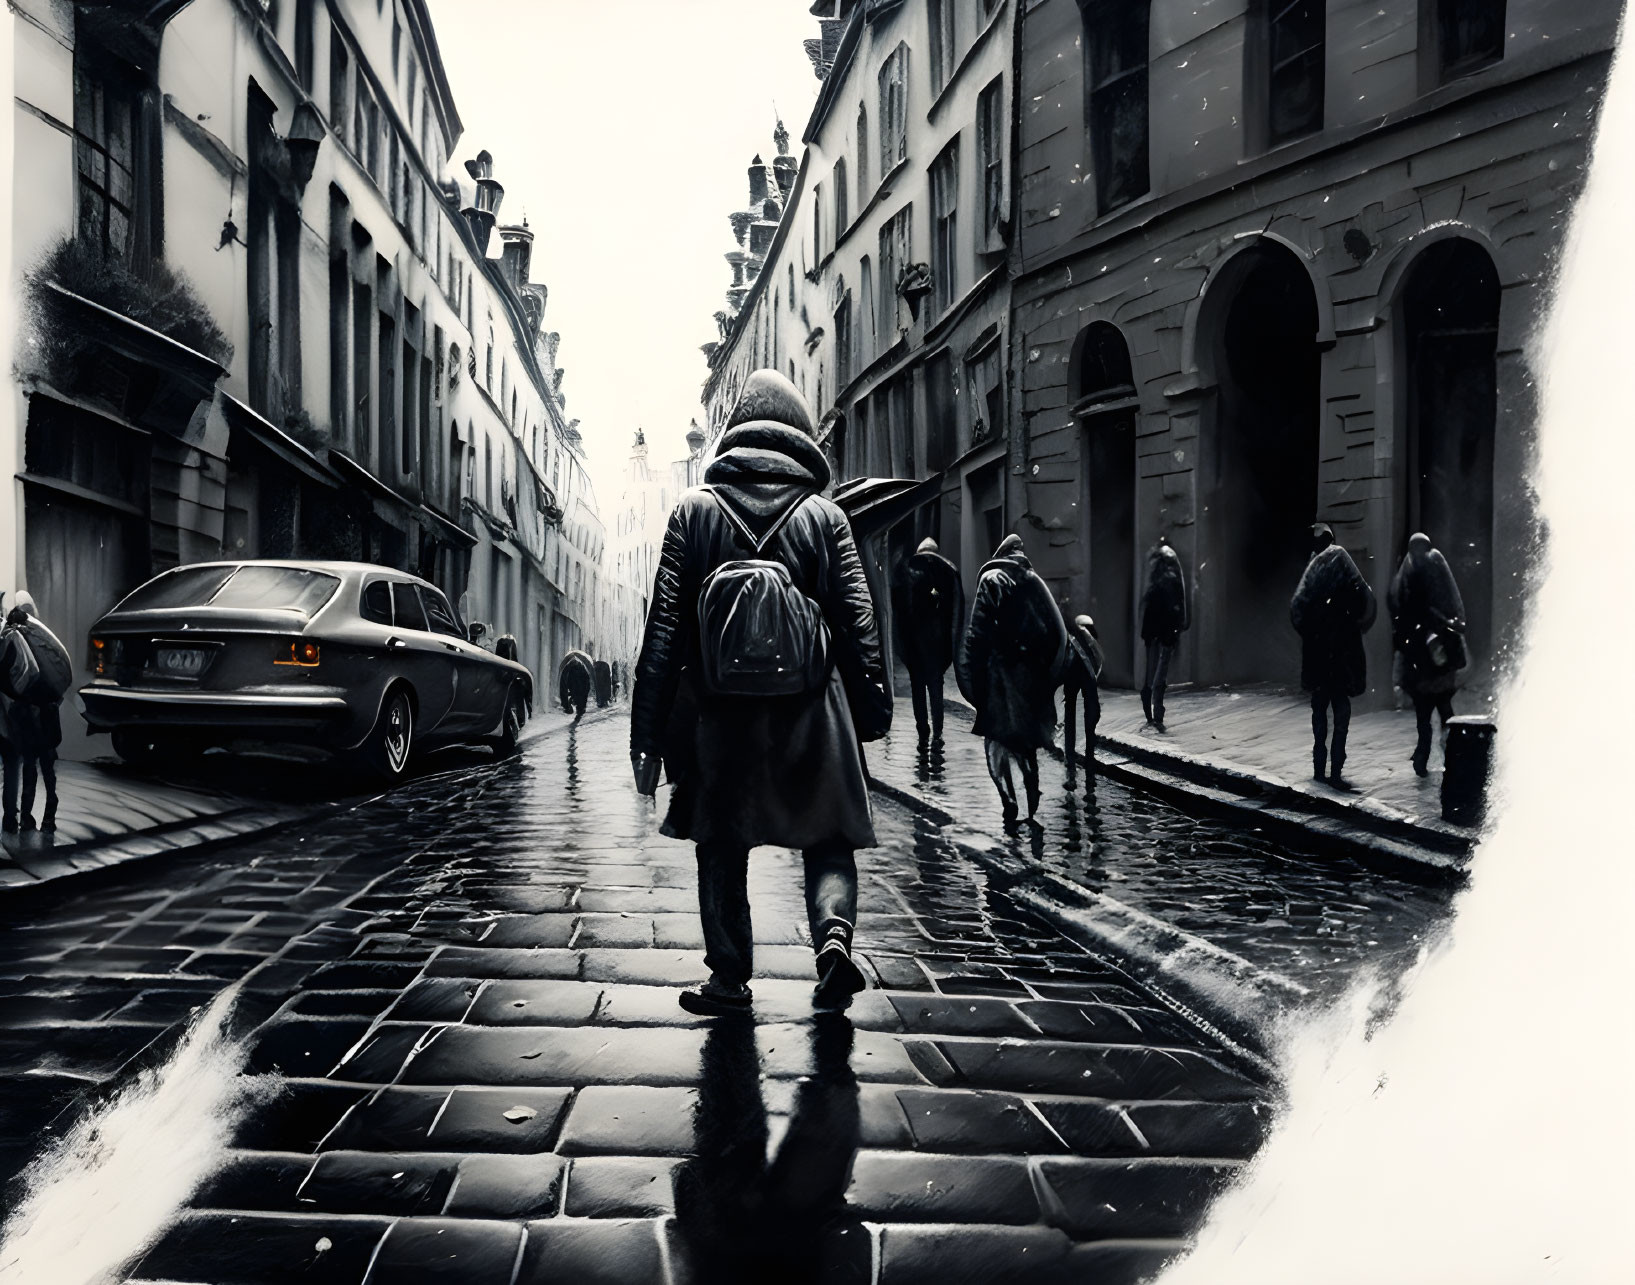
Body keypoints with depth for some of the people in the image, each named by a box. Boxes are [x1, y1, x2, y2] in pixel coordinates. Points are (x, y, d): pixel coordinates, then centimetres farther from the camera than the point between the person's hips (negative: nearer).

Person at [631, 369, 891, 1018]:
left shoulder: (694, 510, 2)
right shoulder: (825, 516, 2)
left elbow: (664, 625, -1)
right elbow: (858, 620, -2)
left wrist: (648, 733, 1)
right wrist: (873, 711, 3)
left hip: (719, 713, 0)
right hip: (812, 713, 0)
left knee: (722, 849, 13)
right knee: (829, 839, 13)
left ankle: (729, 979, 17)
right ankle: (835, 934, -10)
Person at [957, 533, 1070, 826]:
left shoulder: (992, 580, -3)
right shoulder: (1035, 582, 10)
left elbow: (978, 631, -11)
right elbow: (1058, 631, 6)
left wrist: (972, 678, -10)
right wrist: (1049, 676, 10)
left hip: (1001, 673, -5)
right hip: (1033, 676, 5)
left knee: (998, 742, 1)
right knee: (1027, 744, 16)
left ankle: (1009, 800, -12)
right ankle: (1033, 807, 13)